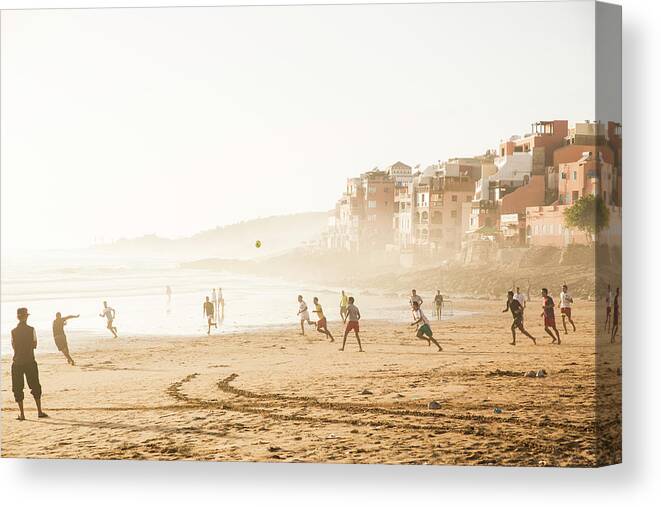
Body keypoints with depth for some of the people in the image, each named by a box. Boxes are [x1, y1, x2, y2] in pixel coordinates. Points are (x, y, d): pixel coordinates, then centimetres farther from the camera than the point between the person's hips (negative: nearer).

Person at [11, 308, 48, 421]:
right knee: (35, 386, 12)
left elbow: (13, 346, 1)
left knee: (18, 388, 6)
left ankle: (21, 413, 3)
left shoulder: (13, 331, -4)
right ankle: (39, 411, 12)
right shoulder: (31, 329, -7)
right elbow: (35, 345, 0)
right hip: (30, 361, 0)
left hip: (17, 362, 0)